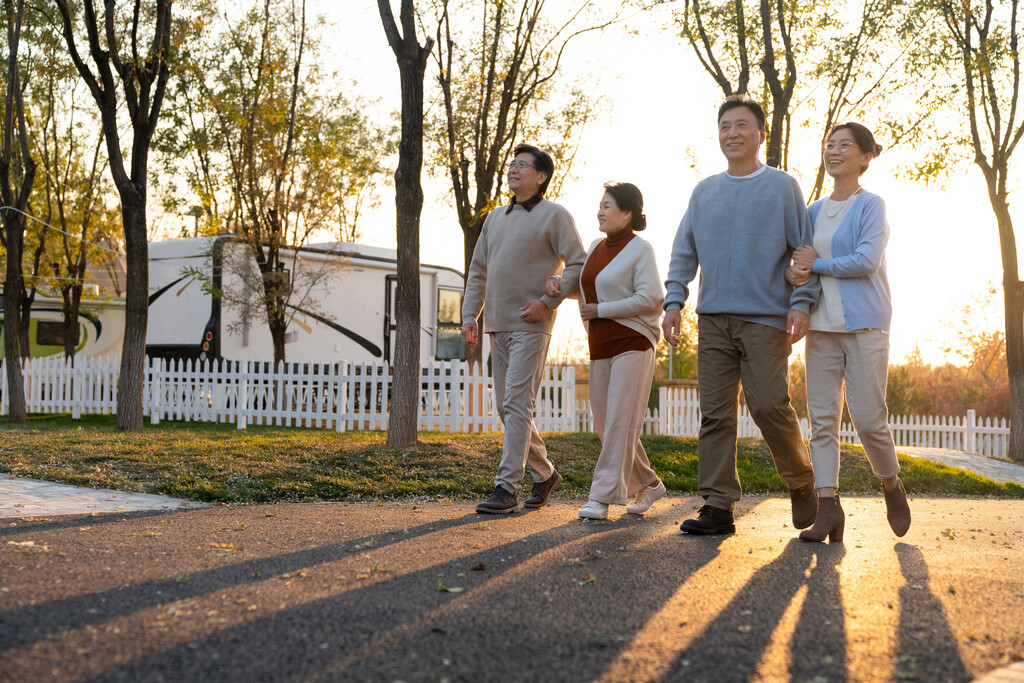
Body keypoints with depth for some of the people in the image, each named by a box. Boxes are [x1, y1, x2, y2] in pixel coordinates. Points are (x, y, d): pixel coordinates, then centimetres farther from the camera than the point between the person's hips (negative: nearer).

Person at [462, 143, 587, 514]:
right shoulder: (495, 218, 18)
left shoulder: (554, 215, -2)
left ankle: (506, 488, -14)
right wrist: (469, 314, 12)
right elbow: (478, 271, 21)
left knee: (517, 404, -13)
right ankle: (544, 474, 24)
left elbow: (578, 266, -6)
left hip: (531, 326, -7)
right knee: (506, 406, 10)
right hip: (498, 326, 7)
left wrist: (547, 302, -15)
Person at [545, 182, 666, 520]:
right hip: (601, 347, 8)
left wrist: (601, 310, -14)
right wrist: (558, 283, 7)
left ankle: (602, 497, -10)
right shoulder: (597, 247, 14)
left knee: (620, 422, -10)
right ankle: (648, 484, 23)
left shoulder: (640, 249, -7)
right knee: (605, 423, 9)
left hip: (633, 344, -8)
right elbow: (585, 284, 28)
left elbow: (649, 298, -17)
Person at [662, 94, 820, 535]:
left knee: (769, 406, -10)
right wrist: (674, 301, 3)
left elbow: (805, 249, 3)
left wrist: (801, 302, -9)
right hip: (713, 319, 4)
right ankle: (718, 507, 4)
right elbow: (684, 252, 16)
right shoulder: (703, 192, 17)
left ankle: (802, 482, 16)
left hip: (766, 318, -4)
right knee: (715, 414, 0)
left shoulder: (782, 186, 6)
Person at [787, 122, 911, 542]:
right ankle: (828, 508, -3)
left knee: (868, 418, -6)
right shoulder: (815, 212, 15)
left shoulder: (871, 206, -1)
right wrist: (793, 273, -7)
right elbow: (798, 263, 16)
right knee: (823, 418, -2)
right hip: (822, 325, 5)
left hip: (864, 323, -5)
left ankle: (892, 486, 20)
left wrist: (817, 264, -6)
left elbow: (867, 260, -14)